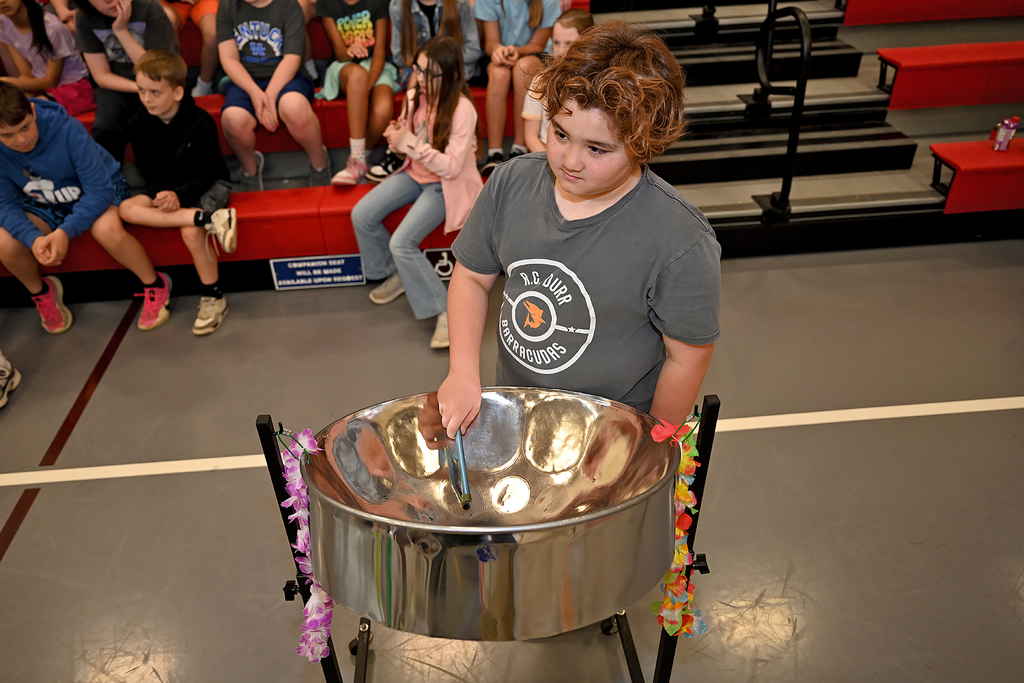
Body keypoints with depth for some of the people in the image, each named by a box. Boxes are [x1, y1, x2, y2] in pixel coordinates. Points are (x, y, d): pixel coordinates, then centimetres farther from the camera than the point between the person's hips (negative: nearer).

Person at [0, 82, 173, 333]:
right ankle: (41, 292, 13)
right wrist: (33, 238, -34)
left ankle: (155, 285, -11)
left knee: (107, 229, -37)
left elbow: (99, 190, -28)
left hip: (100, 190, -4)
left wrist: (66, 231, -38)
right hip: (44, 204, 4)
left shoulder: (67, 130, -30)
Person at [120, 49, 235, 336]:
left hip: (208, 186, -5)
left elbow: (208, 172, -14)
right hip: (165, 188, 5)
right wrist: (162, 193, -20)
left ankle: (213, 298, -13)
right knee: (127, 208, -22)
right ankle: (209, 219, -34)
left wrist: (180, 196, -27)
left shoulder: (199, 122, -15)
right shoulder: (138, 124, -1)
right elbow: (149, 171, 2)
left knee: (191, 232, -32)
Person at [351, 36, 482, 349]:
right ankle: (396, 274, 18)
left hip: (445, 183, -7)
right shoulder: (415, 96, -3)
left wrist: (410, 143, -30)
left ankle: (445, 310, -10)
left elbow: (451, 167, -26)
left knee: (402, 242, -23)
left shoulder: (461, 109, -23)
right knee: (361, 216, -5)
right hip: (415, 174, 7)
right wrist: (396, 134, -11)